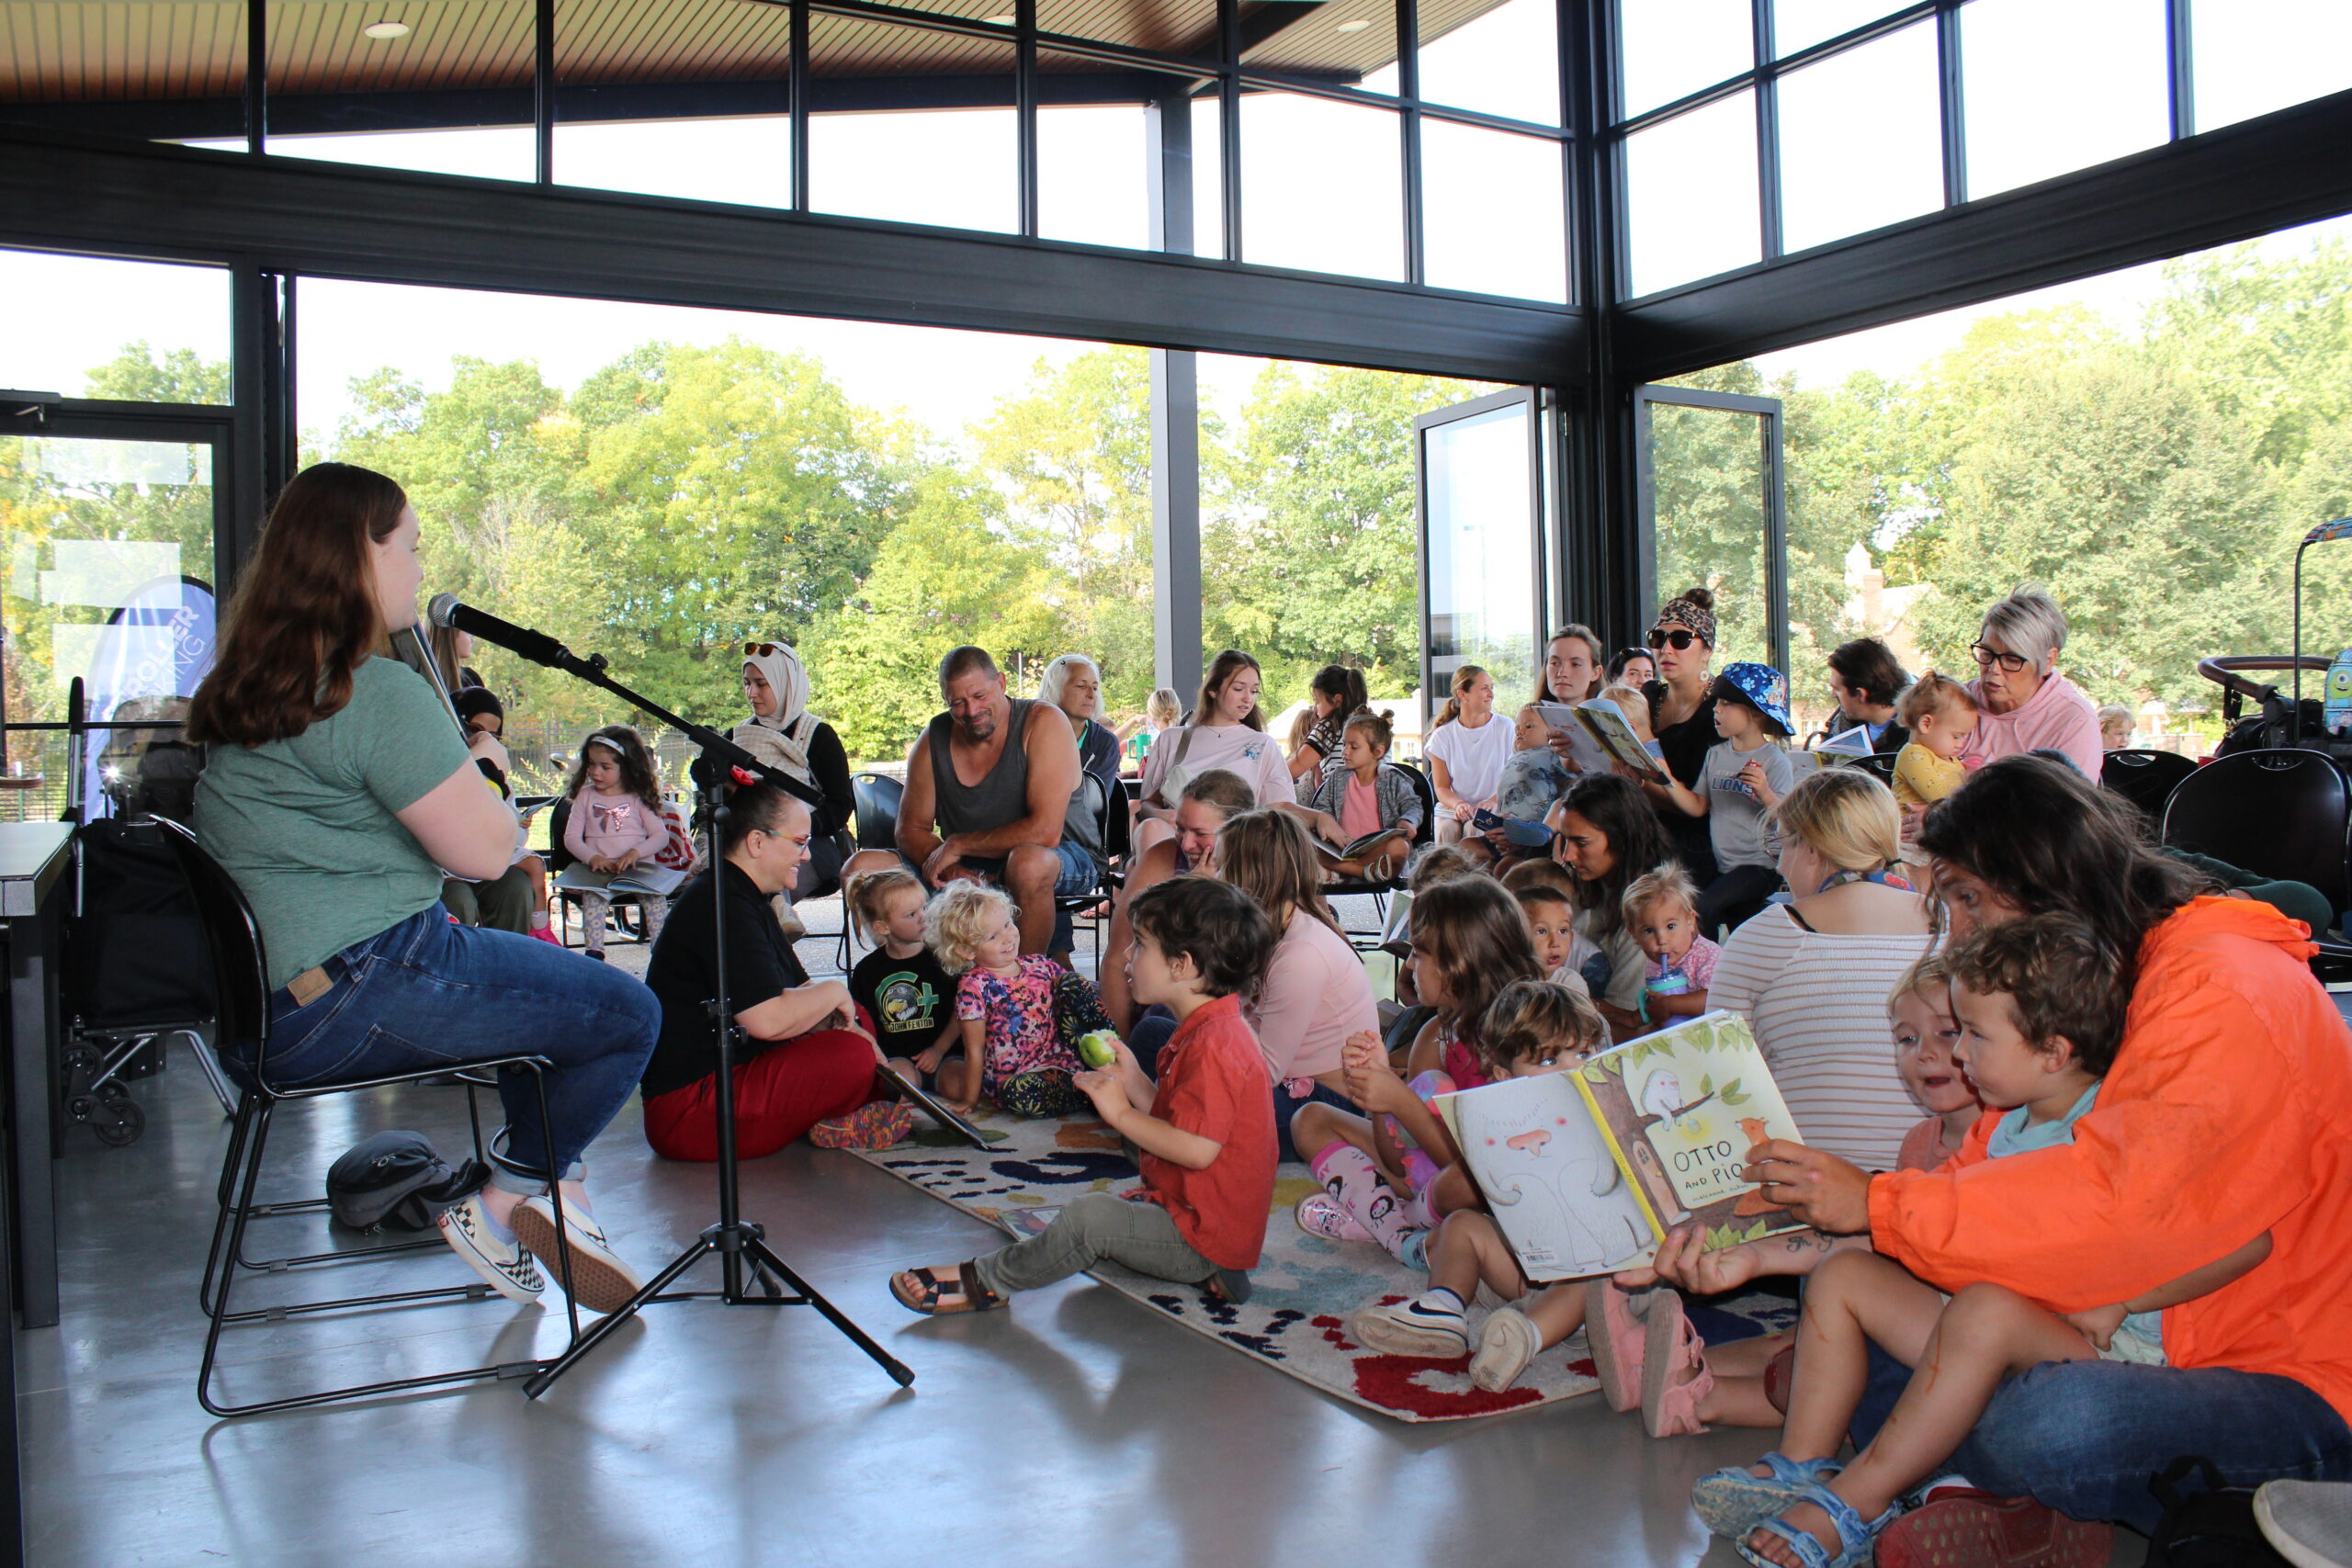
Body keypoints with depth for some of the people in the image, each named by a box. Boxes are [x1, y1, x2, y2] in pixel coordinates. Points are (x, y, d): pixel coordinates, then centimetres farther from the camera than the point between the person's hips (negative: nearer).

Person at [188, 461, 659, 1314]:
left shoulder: (251, 689, 13)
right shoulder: (380, 692, -18)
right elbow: (485, 850, -17)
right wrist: (482, 764, 3)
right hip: (350, 1001, -11)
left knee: (541, 974, 27)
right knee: (627, 1015, -4)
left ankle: (545, 1196, 24)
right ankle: (508, 1202, 12)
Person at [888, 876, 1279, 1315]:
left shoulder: (1214, 1044, -23)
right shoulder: (1209, 1032, 12)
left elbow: (1198, 1148, -30)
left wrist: (1122, 1113, -20)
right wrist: (1135, 1084, 3)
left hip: (1204, 1234, -11)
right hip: (1189, 1212, 11)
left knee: (1090, 1216, -23)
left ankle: (982, 1281, -6)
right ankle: (1203, 1269, 4)